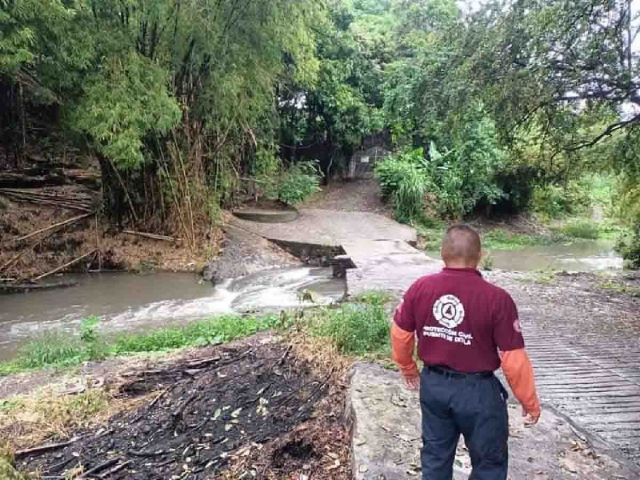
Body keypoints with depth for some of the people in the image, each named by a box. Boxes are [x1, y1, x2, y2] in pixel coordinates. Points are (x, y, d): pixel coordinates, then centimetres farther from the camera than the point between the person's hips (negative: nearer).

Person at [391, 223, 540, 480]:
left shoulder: (420, 288, -9)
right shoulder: (497, 298, -20)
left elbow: (399, 334, 2)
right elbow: (514, 360, -15)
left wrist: (408, 369, 20)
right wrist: (530, 402, 1)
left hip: (433, 385, 4)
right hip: (477, 390, -3)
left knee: (435, 455, 22)